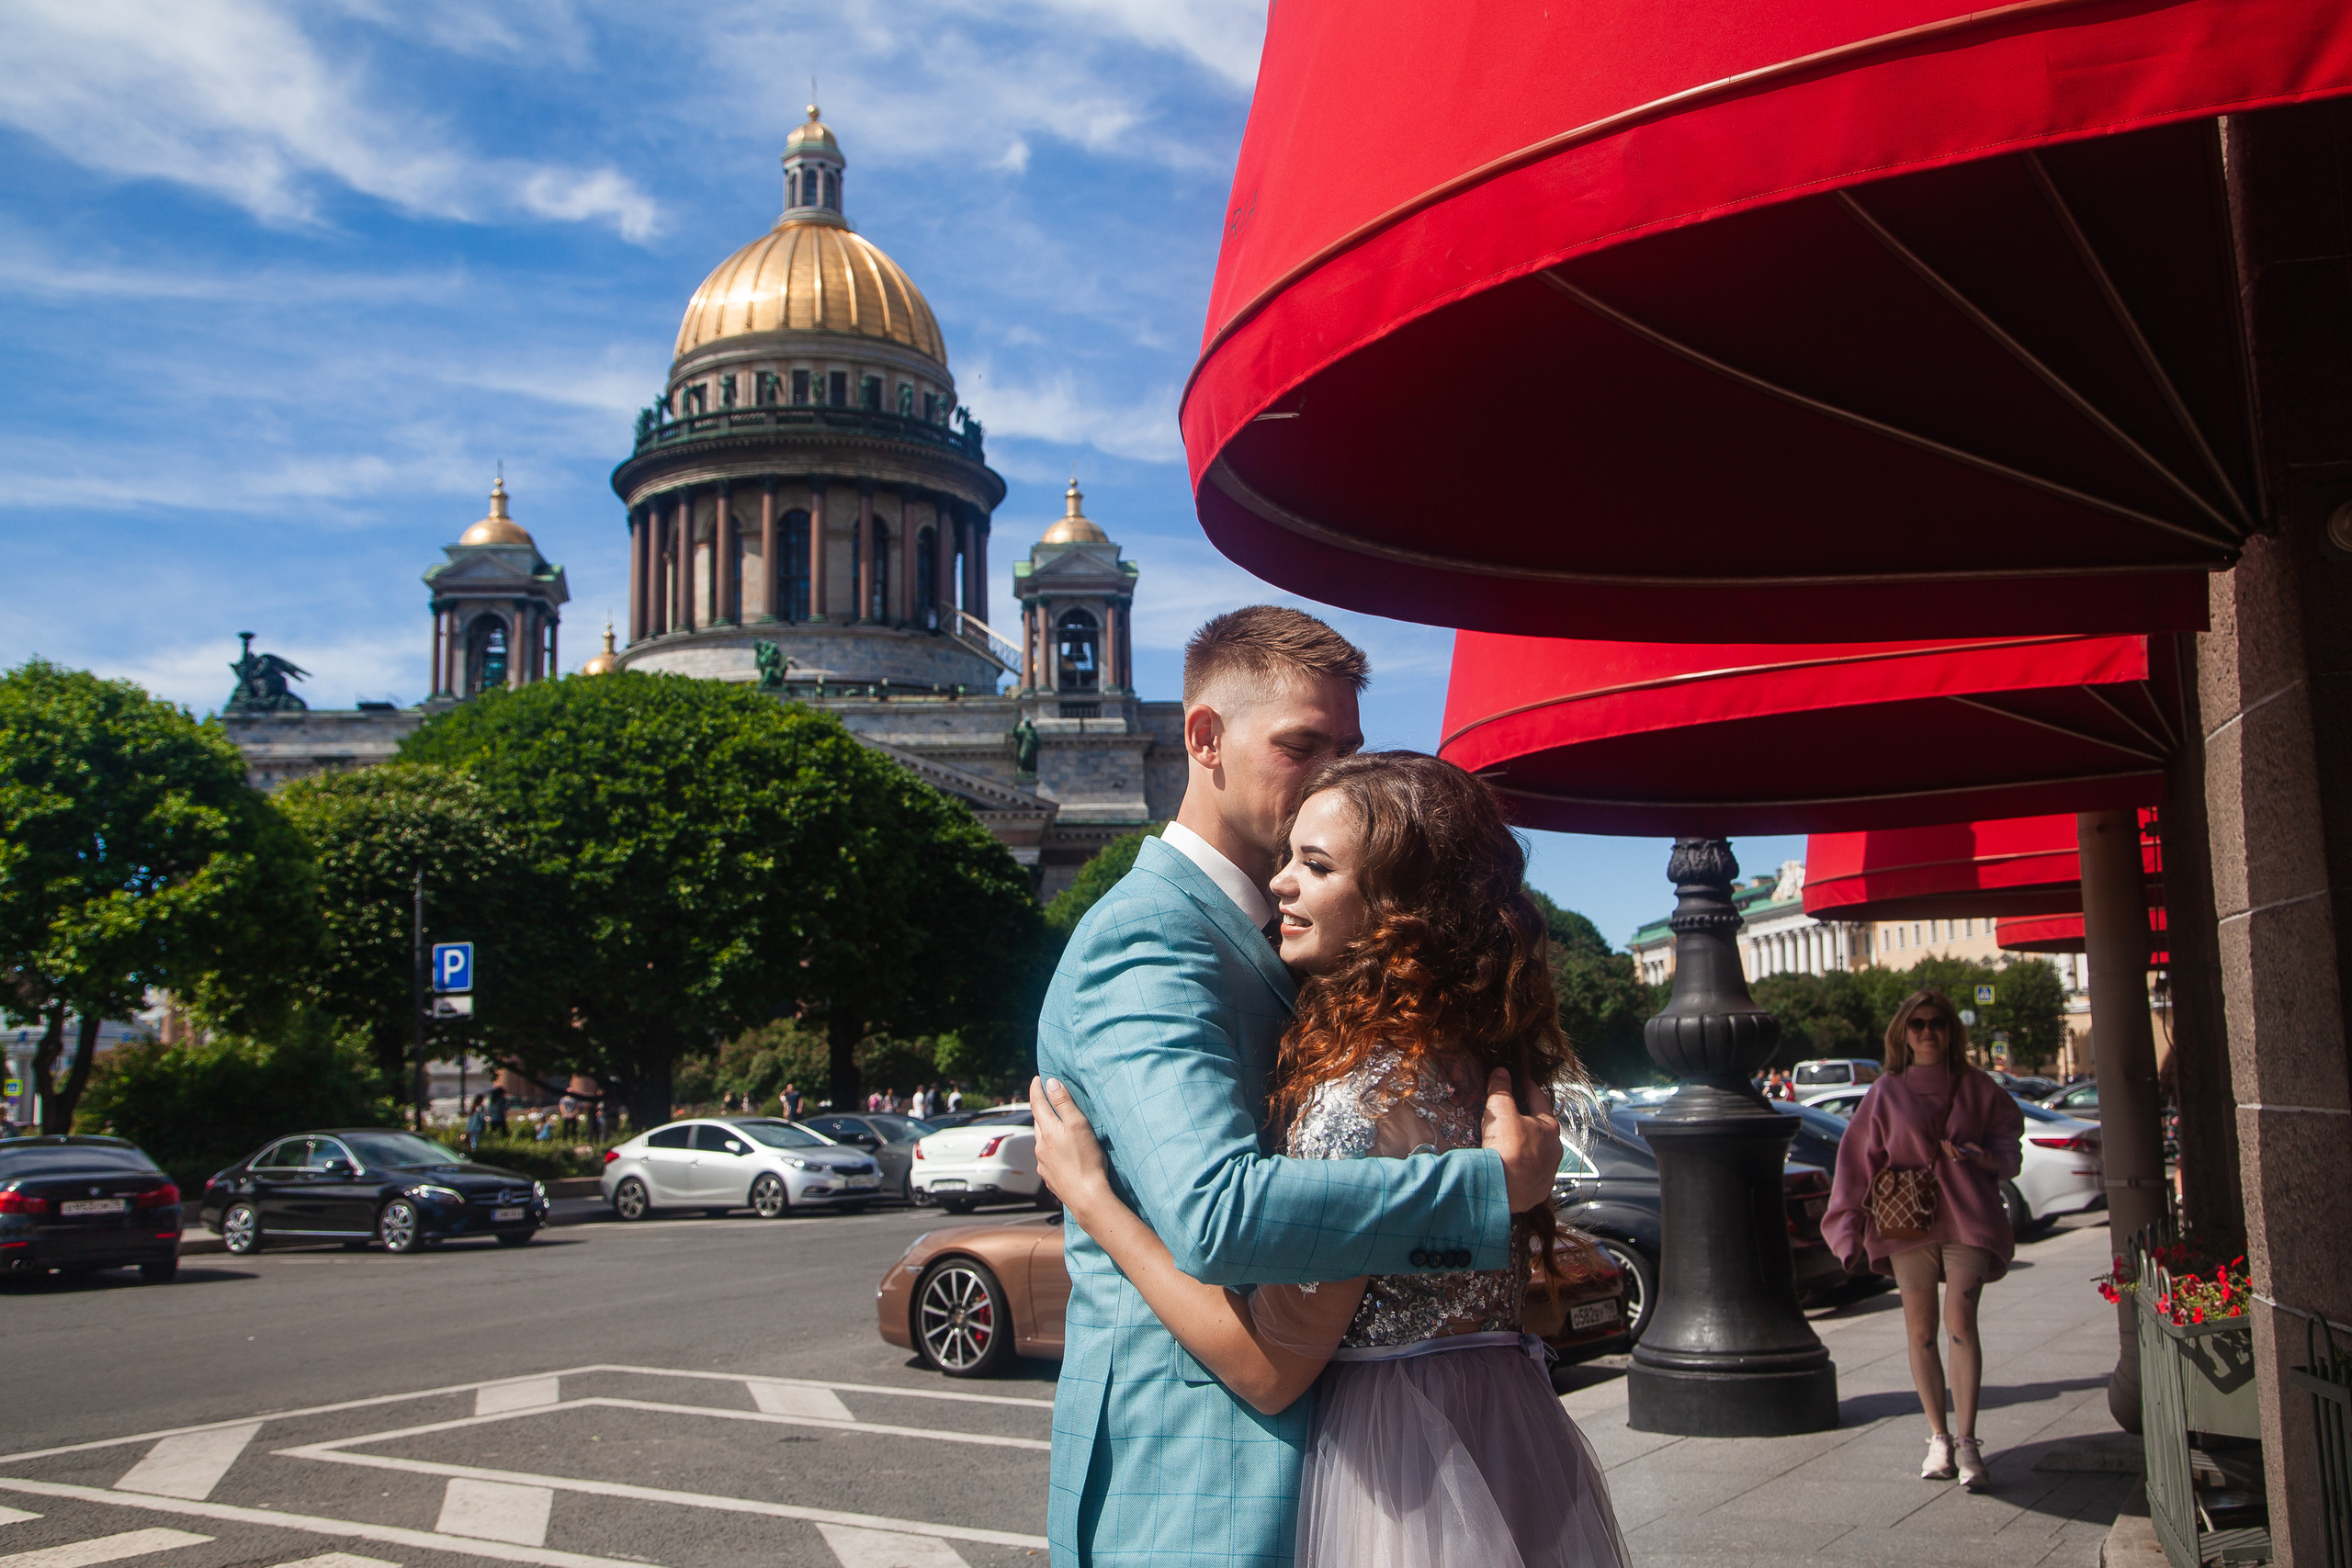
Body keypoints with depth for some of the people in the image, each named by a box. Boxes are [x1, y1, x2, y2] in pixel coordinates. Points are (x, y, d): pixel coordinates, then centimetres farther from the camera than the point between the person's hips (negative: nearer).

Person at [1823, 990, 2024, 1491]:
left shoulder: (1974, 1086, 8)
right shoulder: (1887, 1092, 9)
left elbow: (2008, 1137, 13)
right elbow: (1859, 1159, 10)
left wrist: (1985, 1156, -9)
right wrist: (1851, 1224, 5)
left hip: (1966, 1217, -1)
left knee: (1960, 1322, -14)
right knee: (1921, 1331, 2)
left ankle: (1967, 1441, -9)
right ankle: (1939, 1439, 14)